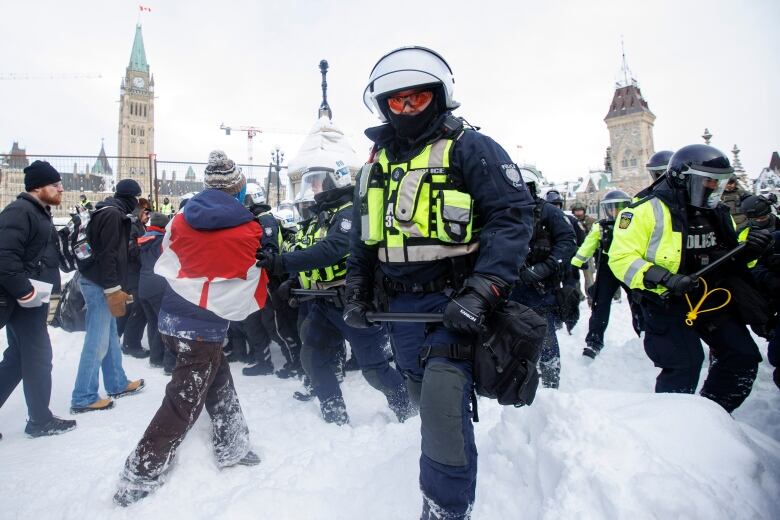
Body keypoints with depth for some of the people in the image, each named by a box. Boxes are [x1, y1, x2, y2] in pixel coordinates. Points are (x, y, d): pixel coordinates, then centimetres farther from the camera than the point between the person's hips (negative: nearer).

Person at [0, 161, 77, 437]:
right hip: (25, 301, -10)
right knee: (39, 357, 1)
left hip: (34, 298, 10)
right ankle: (40, 420, 16)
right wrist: (26, 292, -24)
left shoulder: (39, 212, 15)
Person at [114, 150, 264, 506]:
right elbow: (256, 290, -1)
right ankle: (138, 478, 12)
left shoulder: (181, 220, 1)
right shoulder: (249, 231, -10)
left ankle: (231, 446, 35)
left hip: (170, 319, 6)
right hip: (205, 328, -6)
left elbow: (165, 264, 13)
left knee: (218, 381, 22)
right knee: (182, 405, 5)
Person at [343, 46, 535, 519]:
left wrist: (481, 292, -22)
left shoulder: (469, 148, -4)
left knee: (442, 411, -15)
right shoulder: (376, 165, 15)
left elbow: (513, 215, -13)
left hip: (454, 301, -6)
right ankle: (452, 480, 38)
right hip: (400, 307, 6)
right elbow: (362, 237, 22)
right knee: (429, 405, 17)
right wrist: (357, 293, 16)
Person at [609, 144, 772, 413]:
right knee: (685, 364, -15)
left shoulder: (717, 214, 10)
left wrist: (748, 250, -3)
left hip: (711, 299, 8)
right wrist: (664, 279, -30)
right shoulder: (648, 210, -14)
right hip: (666, 303, -8)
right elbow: (621, 257, -19)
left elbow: (730, 259, 21)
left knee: (743, 357, 7)